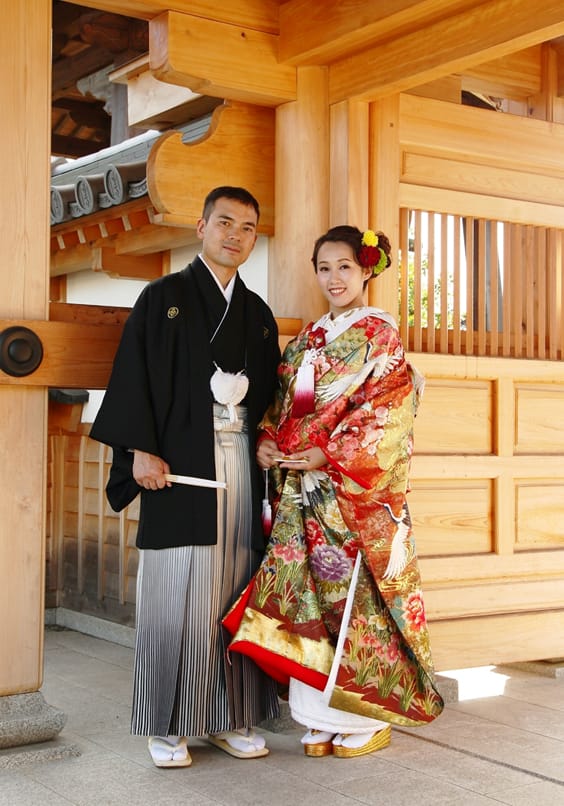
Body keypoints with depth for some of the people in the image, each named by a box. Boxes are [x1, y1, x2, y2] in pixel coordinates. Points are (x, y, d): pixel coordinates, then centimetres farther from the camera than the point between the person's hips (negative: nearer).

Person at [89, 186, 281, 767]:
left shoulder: (258, 314, 17)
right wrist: (142, 451, -12)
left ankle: (232, 718, 13)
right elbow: (134, 377, -3)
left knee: (236, 590, 4)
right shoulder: (163, 297, 4)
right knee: (178, 594, -3)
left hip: (242, 463, 4)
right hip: (180, 462, -4)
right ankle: (167, 725, 7)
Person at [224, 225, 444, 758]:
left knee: (355, 593, -3)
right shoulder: (307, 339, 16)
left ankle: (368, 718, 10)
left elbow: (388, 414, -11)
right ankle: (322, 719, 16)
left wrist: (330, 455, -17)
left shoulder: (379, 336, -2)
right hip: (302, 490, 6)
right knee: (307, 593, 5)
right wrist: (267, 440, -3)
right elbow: (282, 404, 17)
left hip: (357, 492, -6)